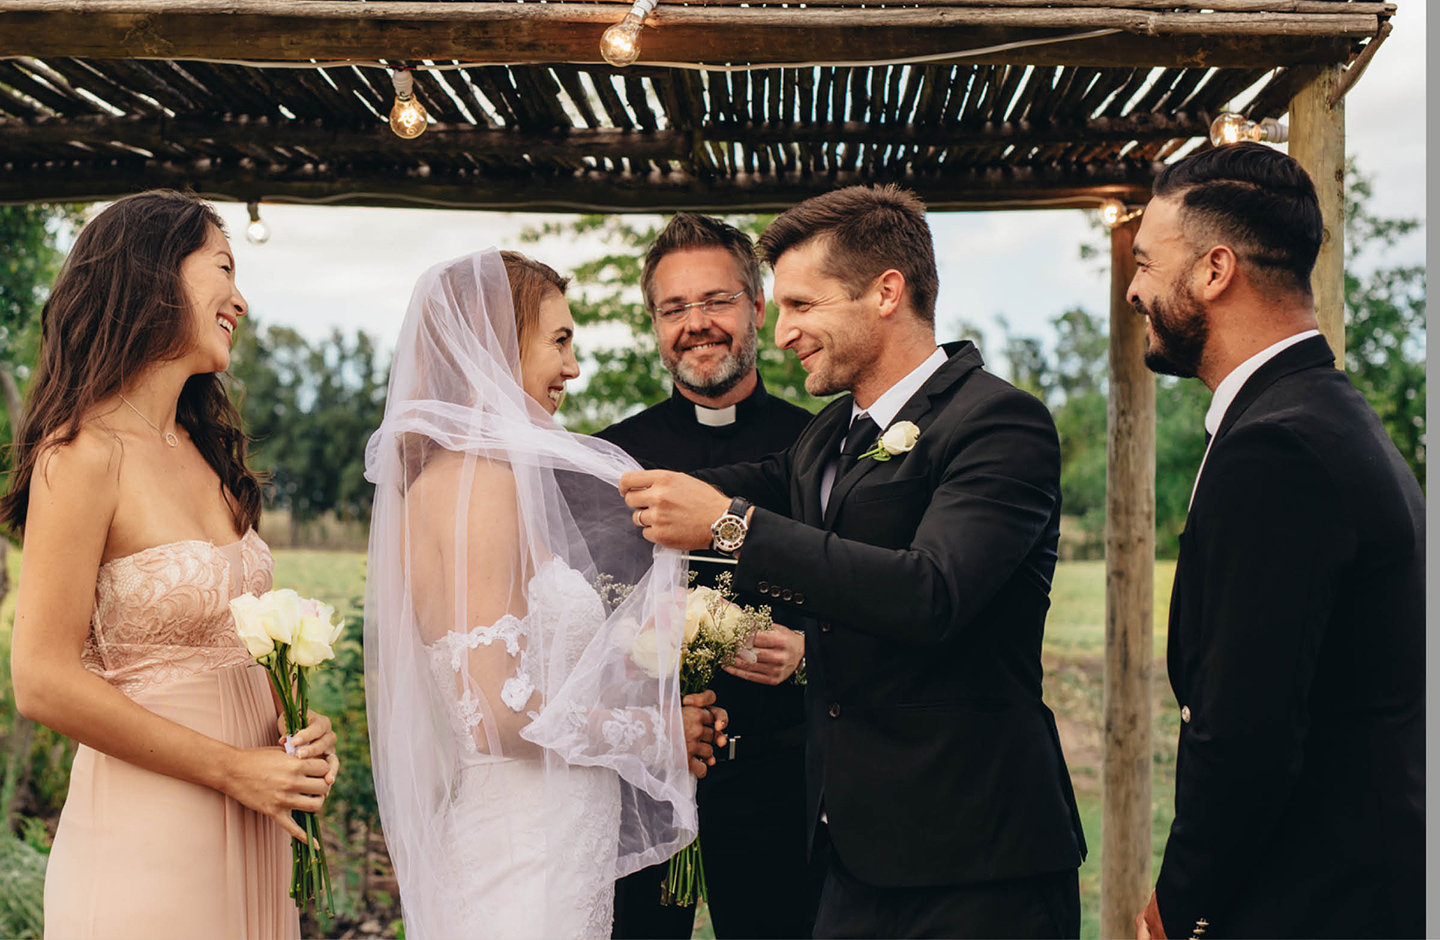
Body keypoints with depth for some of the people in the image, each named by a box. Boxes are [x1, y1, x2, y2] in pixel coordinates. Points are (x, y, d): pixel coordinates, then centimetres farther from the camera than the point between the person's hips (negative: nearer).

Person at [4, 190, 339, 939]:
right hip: (147, 839, -7)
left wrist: (299, 732, -2)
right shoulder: (85, 456, -14)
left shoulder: (205, 455, 10)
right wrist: (233, 770, -14)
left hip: (249, 832, 7)